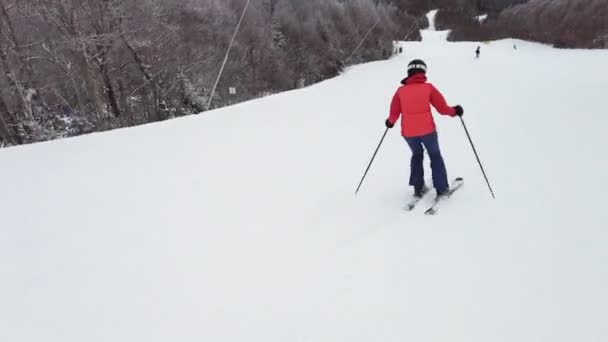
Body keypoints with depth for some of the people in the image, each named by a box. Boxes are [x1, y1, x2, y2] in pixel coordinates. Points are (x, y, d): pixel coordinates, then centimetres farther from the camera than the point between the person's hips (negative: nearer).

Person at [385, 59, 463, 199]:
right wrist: (454, 111, 18)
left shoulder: (401, 90, 2)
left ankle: (418, 187, 23)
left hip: (408, 132, 2)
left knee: (417, 154, 26)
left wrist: (390, 121, 23)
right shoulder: (428, 87, -1)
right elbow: (442, 108, -2)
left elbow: (394, 115, 1)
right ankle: (441, 188, 18)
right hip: (427, 130, -2)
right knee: (435, 156, 19)